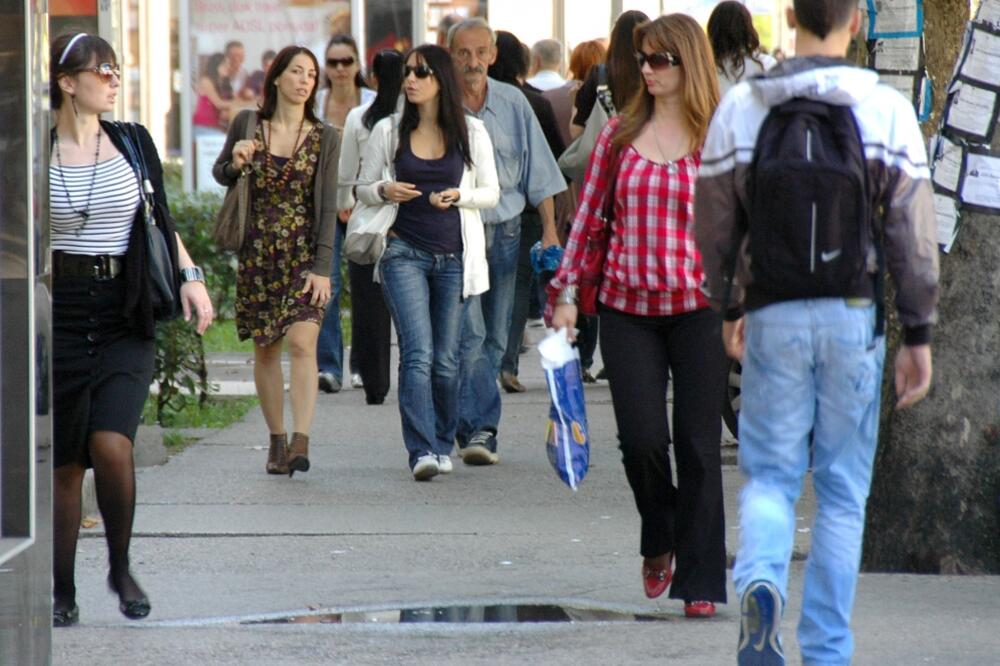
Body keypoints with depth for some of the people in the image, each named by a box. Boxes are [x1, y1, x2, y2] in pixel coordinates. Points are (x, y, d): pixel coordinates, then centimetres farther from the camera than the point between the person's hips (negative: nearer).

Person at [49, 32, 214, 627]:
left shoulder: (133, 143, 6)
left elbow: (162, 220, 16)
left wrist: (190, 275, 3)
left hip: (125, 320, 0)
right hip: (59, 318, 0)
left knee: (111, 443, -18)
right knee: (63, 461, 3)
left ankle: (121, 568, 2)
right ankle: (63, 592, 14)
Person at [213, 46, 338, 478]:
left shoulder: (324, 138, 0)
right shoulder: (247, 124, 2)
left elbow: (327, 206, -3)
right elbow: (220, 174, 15)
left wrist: (322, 267, -10)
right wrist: (235, 163, -9)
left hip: (304, 252, -2)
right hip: (257, 252, 2)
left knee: (302, 342, -16)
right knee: (265, 349, 7)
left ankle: (301, 441, -23)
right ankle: (277, 440, 17)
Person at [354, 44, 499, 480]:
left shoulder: (471, 132, 4)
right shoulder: (388, 132, 5)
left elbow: (491, 193, 7)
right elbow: (363, 190, 11)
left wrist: (458, 195, -12)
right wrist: (384, 191, -11)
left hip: (454, 255, 1)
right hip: (405, 251, -1)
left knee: (446, 359, 6)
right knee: (418, 354, -14)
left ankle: (442, 444, 24)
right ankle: (422, 450, -20)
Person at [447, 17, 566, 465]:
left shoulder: (513, 104, 4)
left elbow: (538, 172, 9)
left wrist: (550, 230, 3)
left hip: (504, 230, 3)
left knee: (493, 337, 6)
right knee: (469, 332, -13)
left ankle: (472, 427, 15)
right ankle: (481, 428, -17)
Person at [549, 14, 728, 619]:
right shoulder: (621, 135, 8)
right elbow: (589, 216, 11)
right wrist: (566, 292, 7)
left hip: (699, 305, -2)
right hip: (627, 308, 2)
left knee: (698, 444, -2)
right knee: (641, 438, -5)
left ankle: (700, 579, 4)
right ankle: (660, 540, 24)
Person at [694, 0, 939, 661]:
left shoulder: (740, 107, 1)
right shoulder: (887, 110, -4)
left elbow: (713, 226, 7)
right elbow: (914, 233, -4)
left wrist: (727, 309, 22)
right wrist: (918, 336, 3)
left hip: (773, 315, 1)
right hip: (855, 313, -1)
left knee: (770, 475, 9)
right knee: (843, 490, 9)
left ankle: (761, 582, -21)